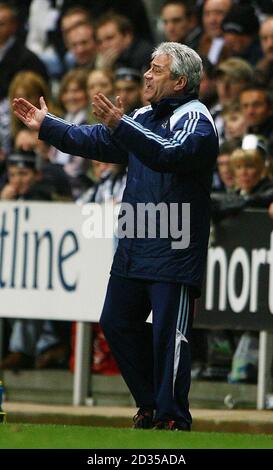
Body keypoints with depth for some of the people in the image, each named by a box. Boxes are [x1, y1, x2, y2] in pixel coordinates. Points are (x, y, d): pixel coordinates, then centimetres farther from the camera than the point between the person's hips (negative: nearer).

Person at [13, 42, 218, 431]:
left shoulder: (195, 119, -10)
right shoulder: (145, 117, 17)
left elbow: (170, 154, -30)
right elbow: (96, 141, 25)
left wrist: (121, 125, -39)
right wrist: (46, 126, 21)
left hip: (173, 253, -9)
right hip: (133, 249, 9)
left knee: (169, 333, -7)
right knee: (117, 323, 11)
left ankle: (173, 418, -2)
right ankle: (151, 404, 22)